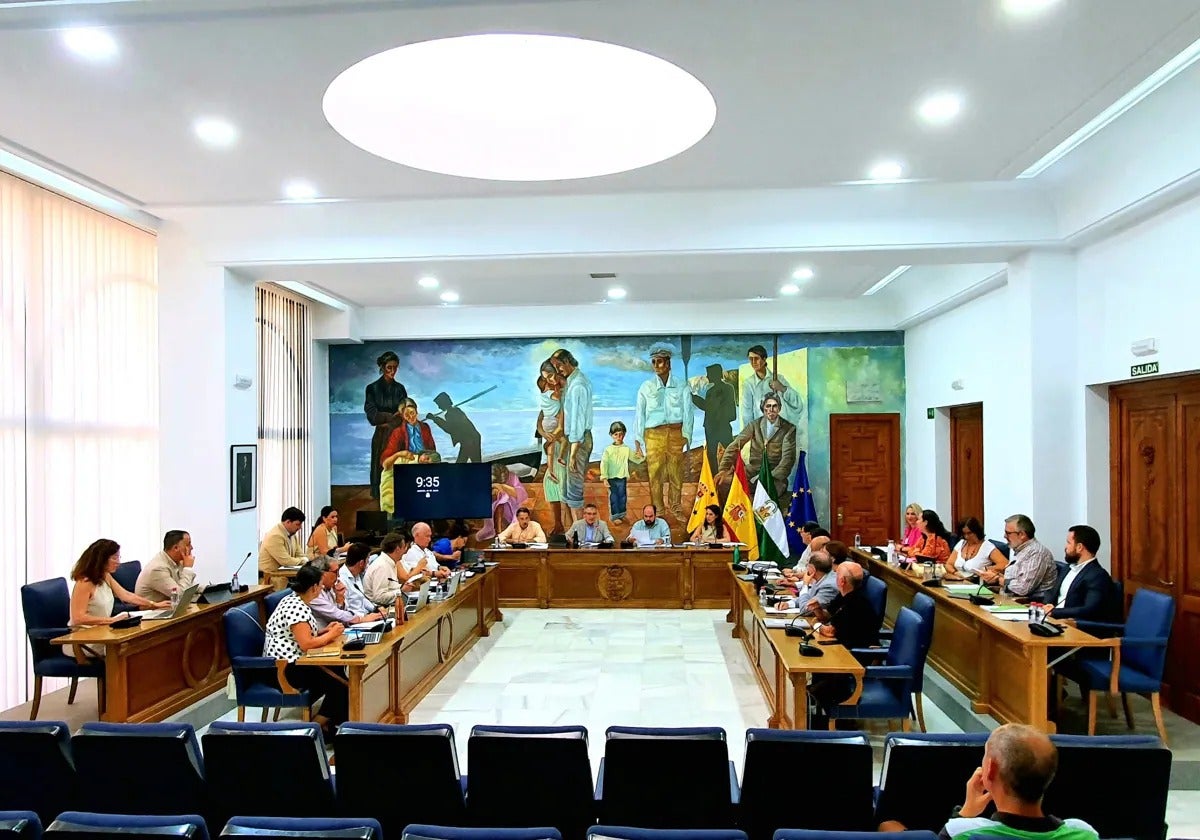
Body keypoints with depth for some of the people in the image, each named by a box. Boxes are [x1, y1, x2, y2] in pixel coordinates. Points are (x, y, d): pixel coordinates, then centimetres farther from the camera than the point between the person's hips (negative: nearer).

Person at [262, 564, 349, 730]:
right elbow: (306, 643, -26)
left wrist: (325, 631, 9)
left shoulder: (295, 600, 10)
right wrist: (331, 634, -12)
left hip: (290, 661, 10)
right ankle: (318, 726, 6)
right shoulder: (297, 608, -21)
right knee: (340, 686, -9)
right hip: (286, 668, -10)